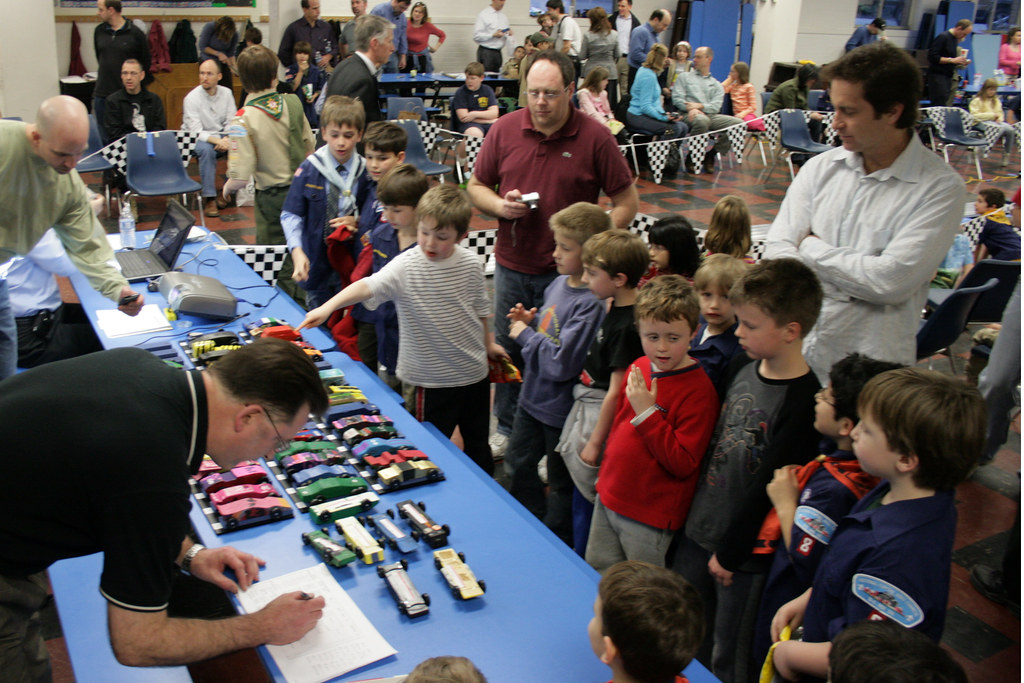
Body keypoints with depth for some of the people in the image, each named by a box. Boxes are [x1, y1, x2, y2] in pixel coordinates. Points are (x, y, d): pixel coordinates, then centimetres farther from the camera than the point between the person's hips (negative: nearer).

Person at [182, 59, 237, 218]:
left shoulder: (226, 93, -1)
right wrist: (218, 141, -36)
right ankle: (210, 199, -35)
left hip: (221, 136, 4)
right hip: (196, 139, -4)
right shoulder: (192, 98, -14)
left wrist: (227, 139, -22)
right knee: (206, 150, -37)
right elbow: (196, 132, -20)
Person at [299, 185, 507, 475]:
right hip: (430, 381, -4)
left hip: (474, 374, 4)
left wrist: (488, 343, 21)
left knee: (477, 443, 22)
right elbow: (368, 286, -33)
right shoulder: (405, 266, -17)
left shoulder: (470, 264, -5)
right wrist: (328, 307, -48)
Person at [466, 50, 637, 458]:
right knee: (507, 349, 17)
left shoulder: (595, 138, -9)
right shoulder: (504, 129, -1)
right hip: (511, 267, 3)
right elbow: (476, 187, 9)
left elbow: (626, 201, -4)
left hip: (566, 272, -3)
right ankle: (507, 428, 37)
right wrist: (500, 205, -12)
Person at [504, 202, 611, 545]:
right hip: (533, 397, 9)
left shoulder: (592, 303, -27)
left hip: (561, 409, -9)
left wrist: (524, 335, -17)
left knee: (561, 484, 13)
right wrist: (531, 320, -4)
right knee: (518, 464, 25)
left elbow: (562, 361, -29)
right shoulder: (558, 284, 0)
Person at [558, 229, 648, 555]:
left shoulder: (626, 327, -25)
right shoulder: (614, 310, 4)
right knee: (581, 497, 21)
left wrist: (595, 443, -16)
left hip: (601, 417, -10)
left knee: (587, 500, 5)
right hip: (587, 407, 10)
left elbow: (616, 392, -22)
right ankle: (579, 561, 37)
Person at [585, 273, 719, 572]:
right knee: (595, 574, 20)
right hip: (609, 497, 7)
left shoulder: (698, 391, -20)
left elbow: (682, 463, -24)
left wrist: (647, 412, -27)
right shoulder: (638, 368, 2)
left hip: (650, 515, -7)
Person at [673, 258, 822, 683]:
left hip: (744, 551, -7)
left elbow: (771, 487, -20)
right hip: (698, 529, 7)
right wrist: (694, 511, 12)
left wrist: (729, 552, -13)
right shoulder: (741, 367, 1)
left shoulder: (804, 402, -23)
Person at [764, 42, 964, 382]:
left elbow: (891, 280, -16)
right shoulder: (821, 168, 8)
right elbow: (777, 251, 0)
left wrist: (812, 247, -5)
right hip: (792, 351, 3)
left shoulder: (941, 187, -6)